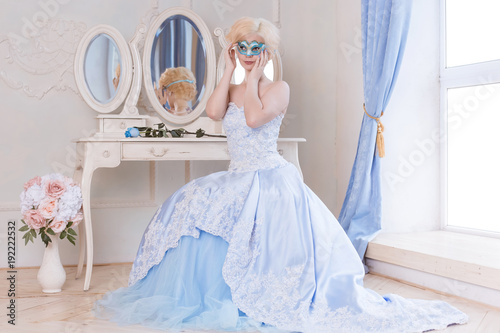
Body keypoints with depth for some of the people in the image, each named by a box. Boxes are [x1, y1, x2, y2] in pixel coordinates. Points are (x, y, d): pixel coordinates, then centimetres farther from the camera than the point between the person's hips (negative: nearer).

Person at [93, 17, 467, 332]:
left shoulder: (279, 88, -3)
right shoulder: (231, 89, 14)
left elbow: (254, 117, -22)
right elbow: (213, 112, -8)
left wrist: (254, 75, -9)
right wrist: (230, 69, 0)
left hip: (271, 180, -5)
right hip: (236, 181, 6)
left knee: (270, 245, -18)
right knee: (193, 210, -10)